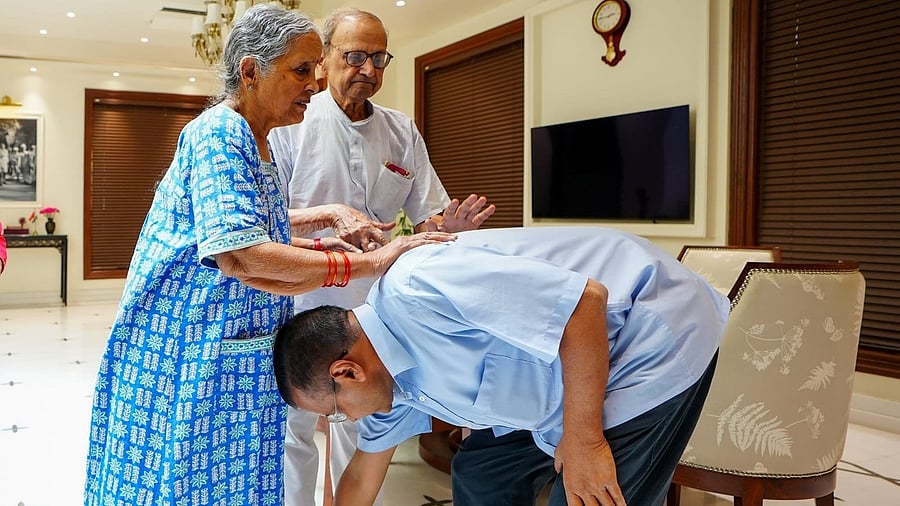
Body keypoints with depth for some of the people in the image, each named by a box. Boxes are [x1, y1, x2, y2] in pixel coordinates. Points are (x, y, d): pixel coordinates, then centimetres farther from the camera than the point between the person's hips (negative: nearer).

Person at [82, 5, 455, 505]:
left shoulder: (251, 139, 12)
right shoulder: (220, 133, -18)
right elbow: (239, 254, -31)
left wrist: (326, 215, 12)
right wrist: (372, 263, -29)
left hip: (229, 345, 9)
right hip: (192, 347, -9)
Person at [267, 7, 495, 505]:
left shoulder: (403, 132, 6)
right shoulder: (291, 124, -7)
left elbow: (429, 213, 6)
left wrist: (445, 224, -17)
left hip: (372, 304, 4)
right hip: (301, 300, -3)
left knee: (361, 423, 16)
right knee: (294, 423, 6)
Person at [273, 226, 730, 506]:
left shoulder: (418, 288, -28)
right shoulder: (391, 371, 3)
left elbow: (586, 300, -31)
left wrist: (583, 440, -24)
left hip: (656, 340, -9)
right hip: (580, 367, 9)